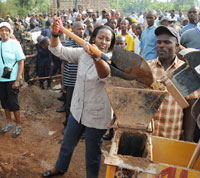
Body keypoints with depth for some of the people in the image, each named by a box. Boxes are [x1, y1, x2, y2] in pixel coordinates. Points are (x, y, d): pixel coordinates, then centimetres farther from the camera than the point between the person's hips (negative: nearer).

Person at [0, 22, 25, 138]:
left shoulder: (15, 44, -8)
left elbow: (21, 63, -9)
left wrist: (17, 80, -14)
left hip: (12, 79, -4)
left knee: (13, 102, 0)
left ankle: (18, 125, 17)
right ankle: (9, 123, 30)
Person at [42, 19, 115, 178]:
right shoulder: (83, 53, -3)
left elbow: (105, 74, -41)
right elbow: (58, 50, -3)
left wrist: (96, 57, -61)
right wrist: (55, 33, -22)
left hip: (97, 115, -5)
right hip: (77, 110, 5)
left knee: (93, 154, 13)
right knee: (67, 144, 25)